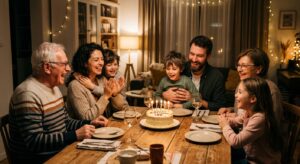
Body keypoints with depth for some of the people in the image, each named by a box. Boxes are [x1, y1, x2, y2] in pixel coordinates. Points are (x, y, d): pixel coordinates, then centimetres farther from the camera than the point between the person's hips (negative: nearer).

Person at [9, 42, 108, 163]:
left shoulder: (53, 87, 10)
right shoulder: (28, 94, -22)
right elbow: (33, 142, -25)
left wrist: (90, 123, 1)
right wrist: (75, 135, -26)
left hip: (58, 151, 9)